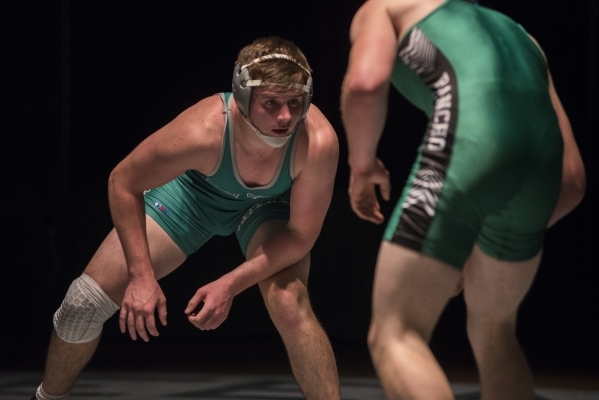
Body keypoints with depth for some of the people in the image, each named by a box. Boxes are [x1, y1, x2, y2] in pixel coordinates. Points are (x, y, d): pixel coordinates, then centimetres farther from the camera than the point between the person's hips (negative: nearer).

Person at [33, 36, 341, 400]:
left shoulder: (318, 140, -40)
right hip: (194, 190, 1)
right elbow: (123, 182, -23)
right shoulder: (203, 130, -41)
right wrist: (141, 276, -27)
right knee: (84, 302, 0)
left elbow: (301, 234, -25)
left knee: (290, 305, -31)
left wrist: (230, 285, -32)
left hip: (267, 206, 0)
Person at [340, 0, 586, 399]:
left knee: (395, 336, -1)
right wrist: (492, 249, 38)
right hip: (540, 163, 6)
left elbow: (365, 83, -1)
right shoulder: (519, 37, 38)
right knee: (494, 332, 26)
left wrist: (362, 165, 15)